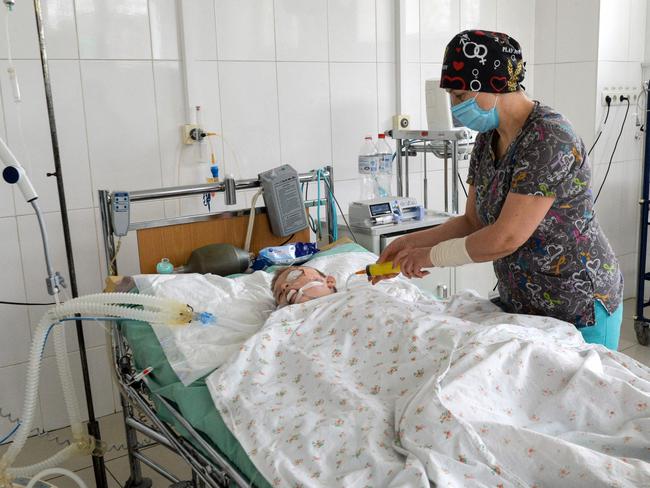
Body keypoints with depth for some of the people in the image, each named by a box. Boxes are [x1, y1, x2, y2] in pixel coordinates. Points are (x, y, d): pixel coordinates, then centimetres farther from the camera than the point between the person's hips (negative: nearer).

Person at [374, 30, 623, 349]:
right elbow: (473, 222, 7)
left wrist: (431, 256, -14)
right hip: (520, 305, 7)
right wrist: (412, 242, -5)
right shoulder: (487, 140, 2)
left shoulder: (548, 140, -24)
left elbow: (506, 239, -26)